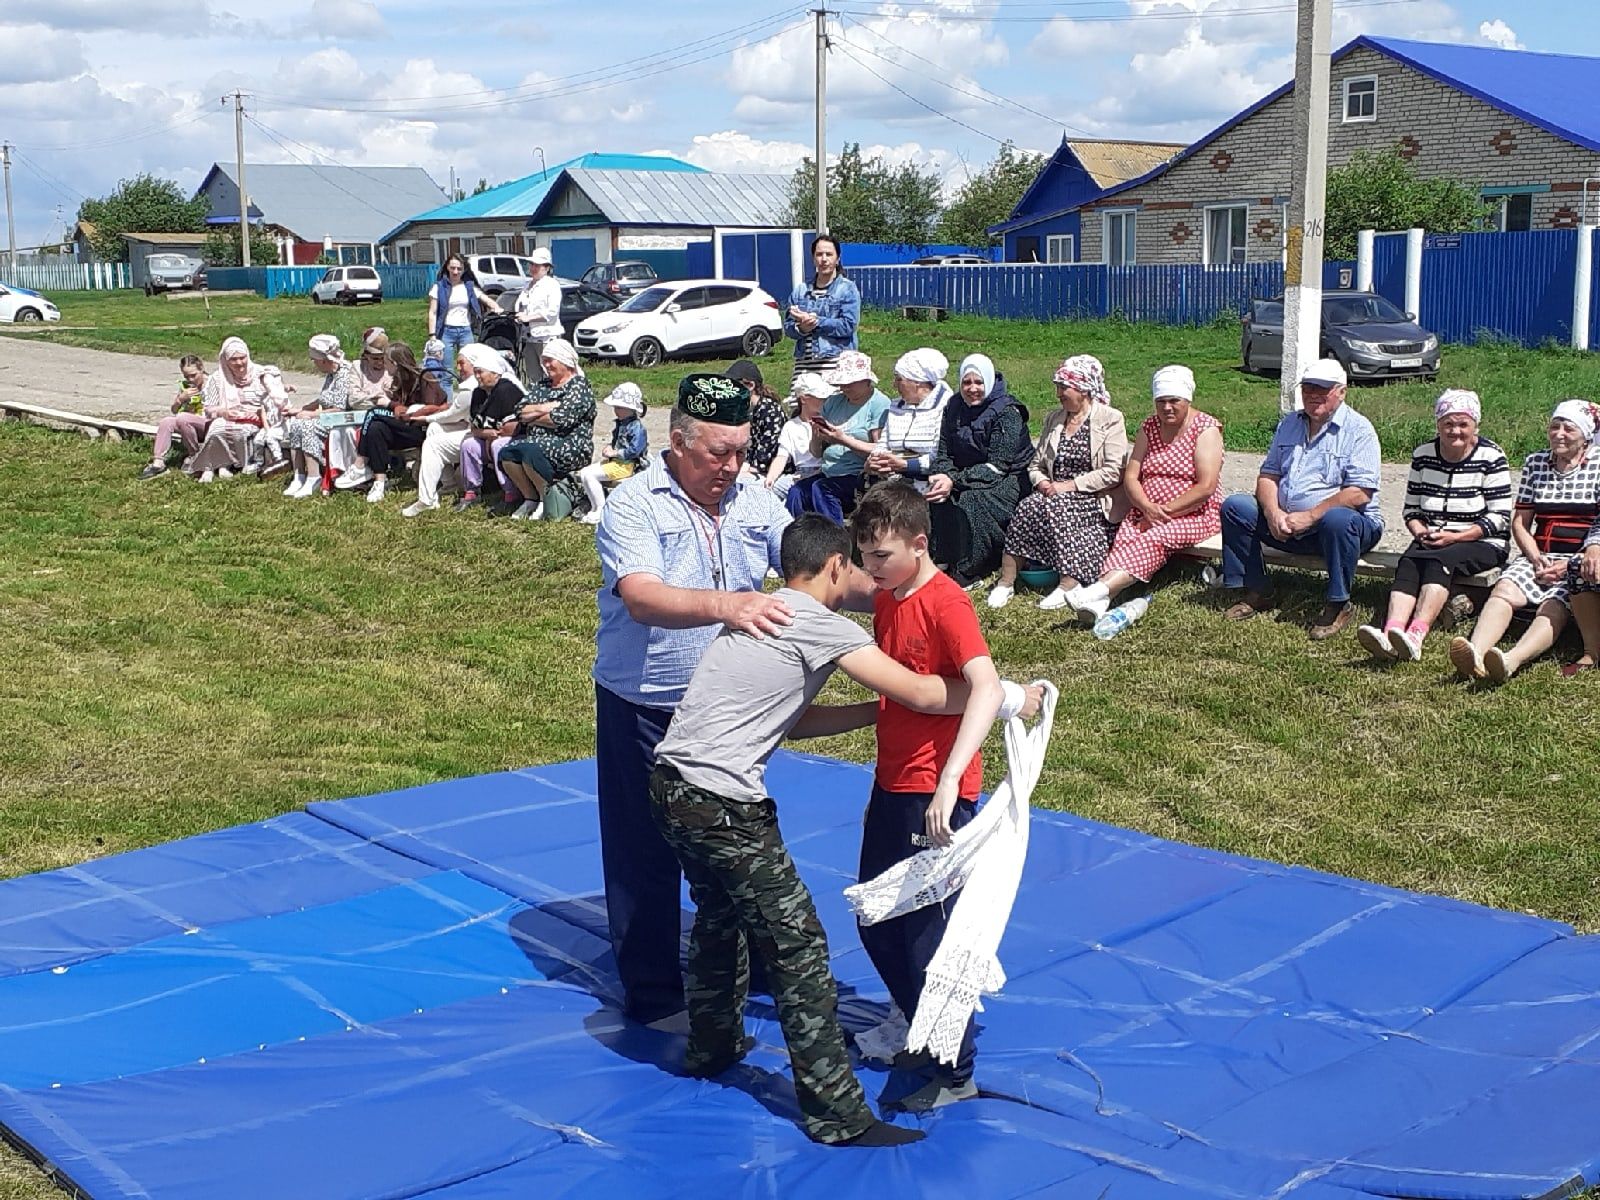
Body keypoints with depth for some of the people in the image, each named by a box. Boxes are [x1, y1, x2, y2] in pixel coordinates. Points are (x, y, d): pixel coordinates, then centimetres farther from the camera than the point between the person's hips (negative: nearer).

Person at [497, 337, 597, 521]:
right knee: (507, 455, -19)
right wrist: (544, 408, -9)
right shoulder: (544, 385, 19)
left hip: (571, 446, -7)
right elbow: (520, 411, 8)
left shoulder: (579, 386, -4)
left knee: (531, 452, -34)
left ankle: (547, 501, -14)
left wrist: (531, 416, -4)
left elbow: (561, 419, -17)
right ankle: (531, 499, -3)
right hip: (537, 441, 7)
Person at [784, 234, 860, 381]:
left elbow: (848, 326, -7)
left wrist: (815, 321, -12)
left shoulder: (847, 289, 4)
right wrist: (801, 328, -10)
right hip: (803, 363, 4)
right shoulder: (800, 290, 17)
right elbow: (787, 326, 12)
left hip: (835, 363, -4)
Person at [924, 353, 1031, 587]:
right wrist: (938, 477, -19)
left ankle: (968, 573, -21)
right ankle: (942, 561, -11)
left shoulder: (1007, 413, -16)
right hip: (969, 477, 6)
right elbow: (944, 453, 4)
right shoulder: (954, 408, 5)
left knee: (972, 502, -33)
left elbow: (997, 466, -21)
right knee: (937, 498, -20)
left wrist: (954, 480, -29)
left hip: (1008, 480, -6)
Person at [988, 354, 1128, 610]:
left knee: (1049, 507, -32)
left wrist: (1069, 485, -16)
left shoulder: (1110, 419, -1)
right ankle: (1006, 582, -27)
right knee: (1029, 506, -27)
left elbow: (1113, 472, -11)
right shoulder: (1053, 419, 18)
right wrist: (1042, 483, -6)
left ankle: (1069, 585, -34)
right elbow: (1036, 465, 18)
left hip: (1095, 502, -5)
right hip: (1057, 497, 5)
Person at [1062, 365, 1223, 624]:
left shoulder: (1206, 428, -4)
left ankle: (1100, 589, -55)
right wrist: (1148, 508, -14)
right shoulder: (1149, 428, 12)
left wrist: (1164, 512, -17)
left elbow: (1206, 488, -13)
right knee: (1125, 537, -28)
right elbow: (1130, 477, 6)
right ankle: (1099, 602, -52)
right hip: (1145, 513, 4)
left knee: (1153, 539, -34)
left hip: (1195, 515, -4)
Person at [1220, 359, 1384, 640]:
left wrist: (1309, 517, -23)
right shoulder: (1288, 424, 14)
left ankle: (1338, 606, -24)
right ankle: (1256, 594, -3)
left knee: (1337, 520, -40)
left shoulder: (1358, 430, -7)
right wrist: (1273, 513, -11)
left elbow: (1359, 493, -17)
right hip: (1285, 525, 6)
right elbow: (1268, 474, 10)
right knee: (1234, 507, -9)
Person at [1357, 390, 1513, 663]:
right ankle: (1390, 634, -53)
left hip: (1480, 543, -4)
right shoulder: (1423, 455, 11)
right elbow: (1411, 508, 15)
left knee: (1439, 562, -34)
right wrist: (1419, 531, -8)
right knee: (1408, 563, -29)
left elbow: (1500, 517, -6)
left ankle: (1415, 637, -54)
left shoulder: (1491, 458, -2)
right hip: (1430, 540, 4)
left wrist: (1455, 537, -16)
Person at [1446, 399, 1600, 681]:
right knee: (1504, 590, -27)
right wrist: (1536, 559, -5)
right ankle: (1476, 654, -53)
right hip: (1540, 554, 4)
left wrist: (1569, 566, -14)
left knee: (1553, 607, -31)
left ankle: (1512, 661, -59)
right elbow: (1519, 523, 13)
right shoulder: (1535, 462, 14)